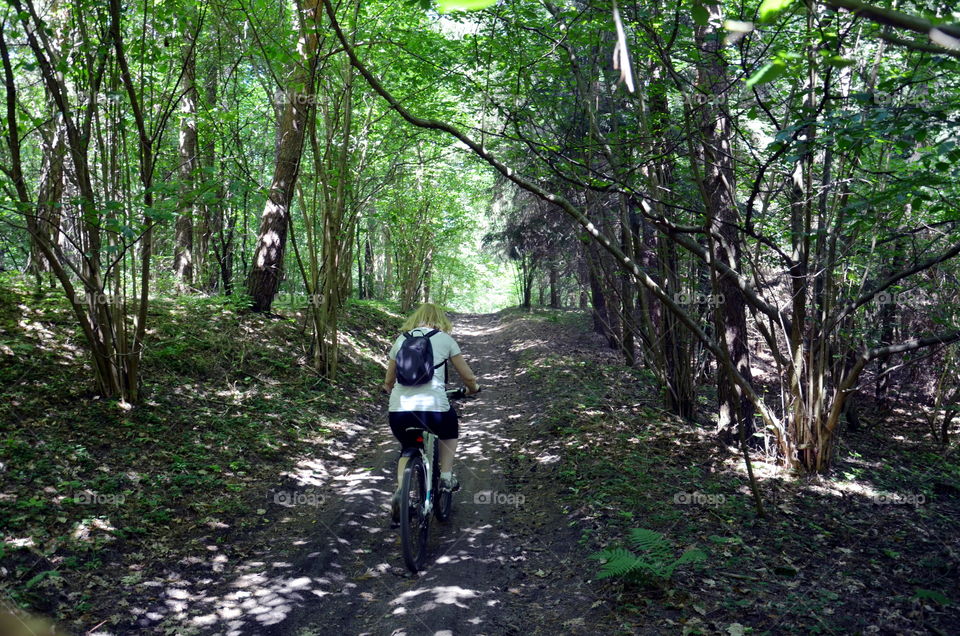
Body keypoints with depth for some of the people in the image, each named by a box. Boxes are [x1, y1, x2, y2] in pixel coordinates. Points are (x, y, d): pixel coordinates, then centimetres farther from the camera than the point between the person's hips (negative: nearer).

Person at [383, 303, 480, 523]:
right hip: (434, 410, -2)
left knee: (408, 449, 30)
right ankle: (446, 477, 26)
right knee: (451, 426, 33)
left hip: (398, 412, 2)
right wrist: (472, 389, 35)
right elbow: (468, 377, 13)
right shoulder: (445, 339, 10)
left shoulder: (401, 340, 18)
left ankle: (400, 490, 6)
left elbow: (388, 382, 24)